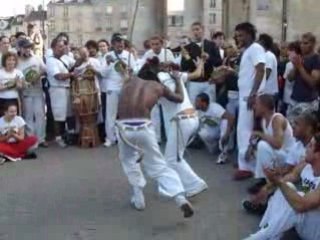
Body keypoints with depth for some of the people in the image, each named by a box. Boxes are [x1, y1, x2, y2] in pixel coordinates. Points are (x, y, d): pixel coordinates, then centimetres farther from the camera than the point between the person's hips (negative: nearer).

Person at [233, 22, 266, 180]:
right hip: (244, 96, 10)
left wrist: (253, 94, -25)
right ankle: (247, 162, 21)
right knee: (245, 130, 13)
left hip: (250, 96, -10)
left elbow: (260, 71, -20)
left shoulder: (255, 48, -10)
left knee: (245, 131, -9)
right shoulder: (247, 50, 19)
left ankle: (246, 166, -5)